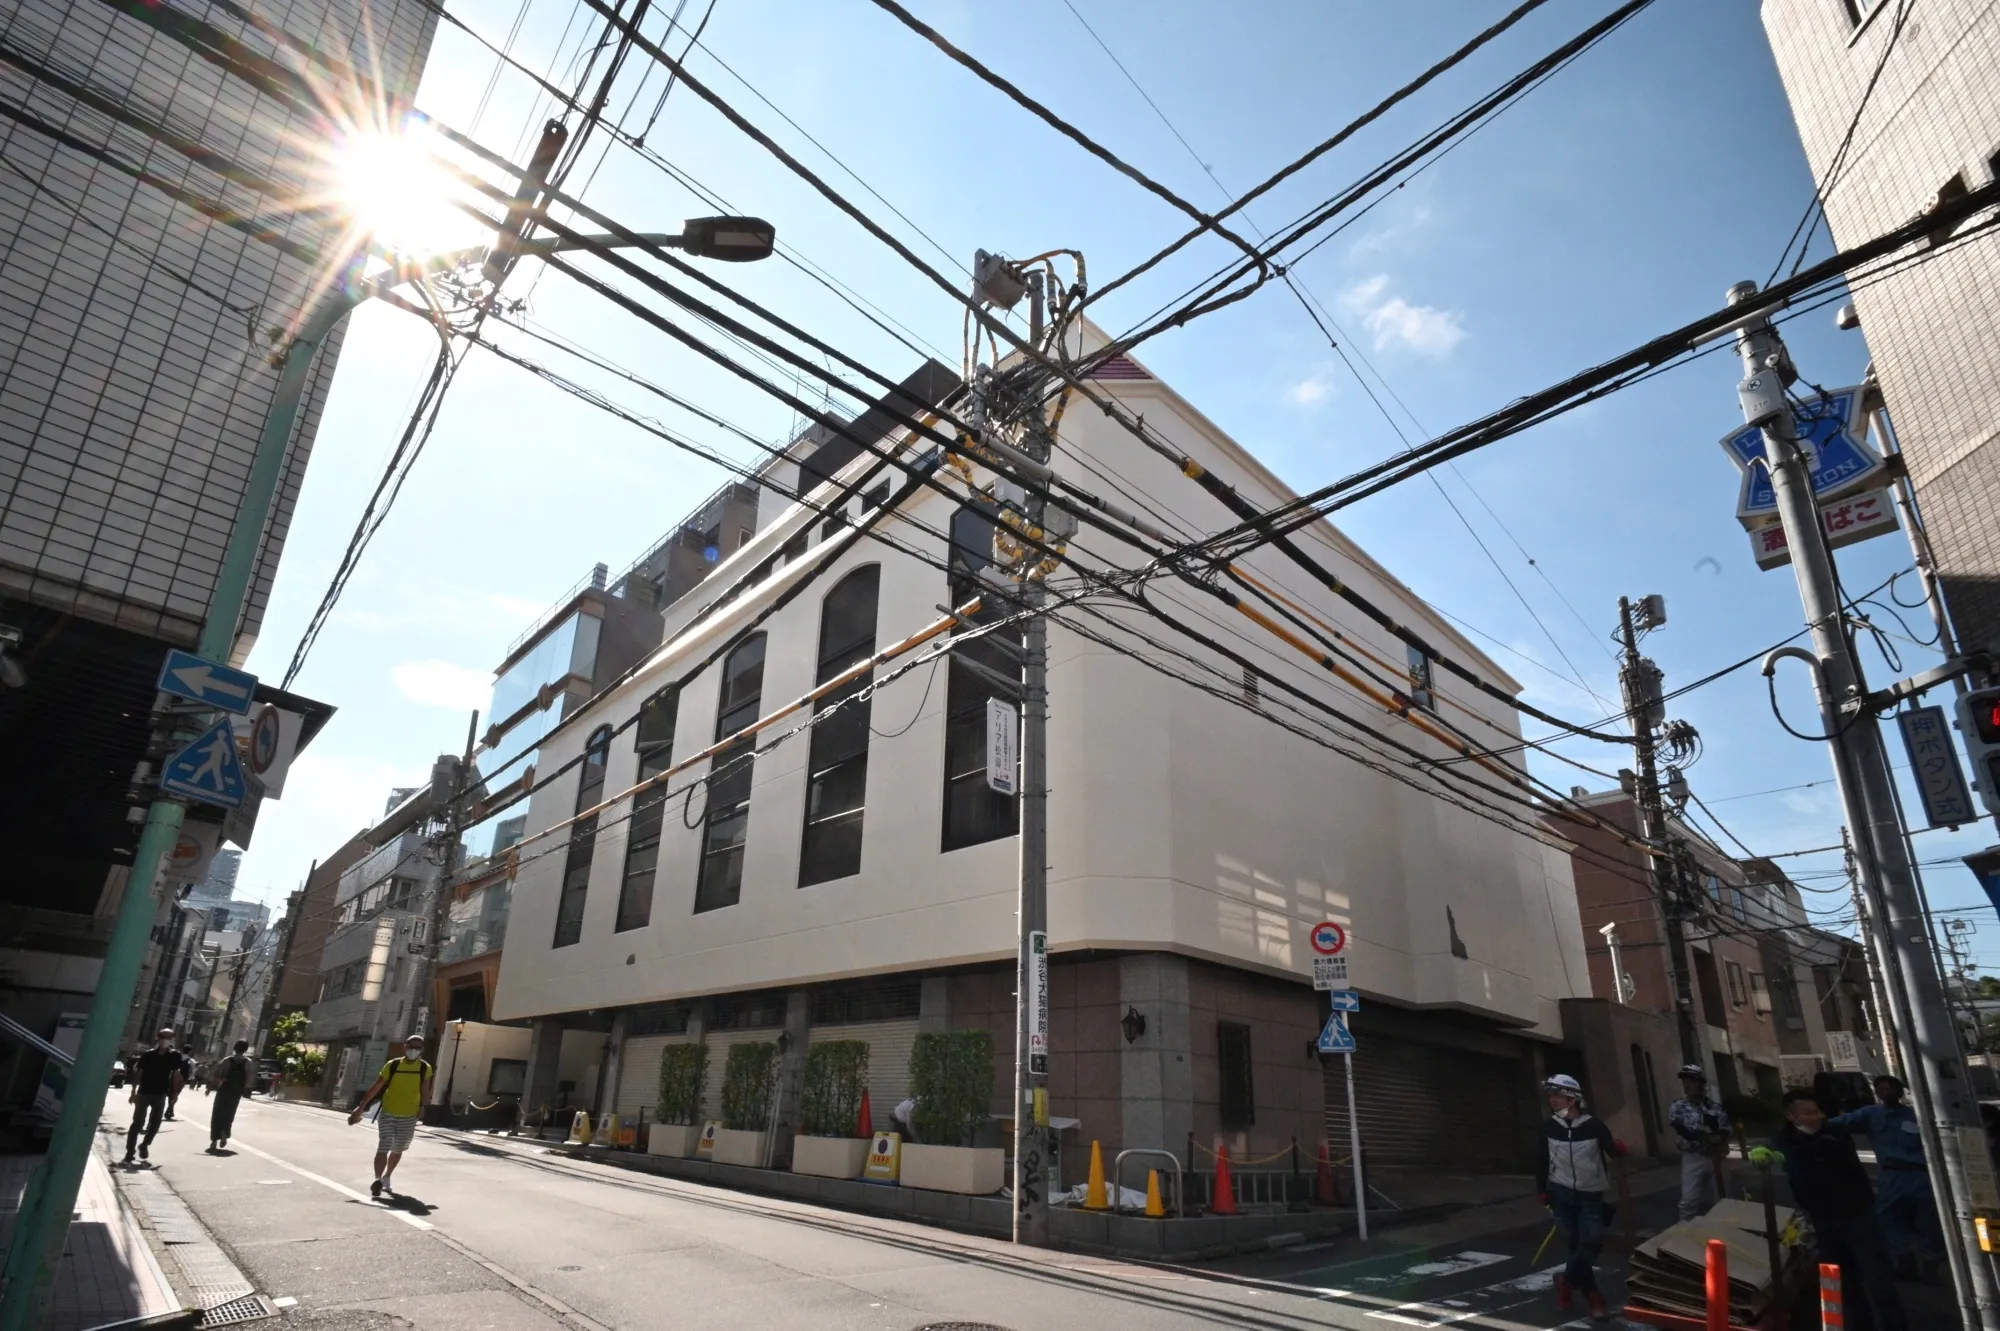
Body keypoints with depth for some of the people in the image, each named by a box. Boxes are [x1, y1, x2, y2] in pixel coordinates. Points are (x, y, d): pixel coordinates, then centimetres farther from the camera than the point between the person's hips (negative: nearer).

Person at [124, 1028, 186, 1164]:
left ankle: (144, 1144, 28)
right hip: (144, 1092, -2)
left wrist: (174, 1093, 1)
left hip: (160, 1094, 2)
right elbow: (138, 1073, -2)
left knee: (155, 1122, 6)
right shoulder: (148, 1054, -6)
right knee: (138, 1123, -1)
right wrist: (133, 1092, -6)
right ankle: (129, 1152, 6)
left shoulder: (175, 1056, -2)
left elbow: (176, 1074, 2)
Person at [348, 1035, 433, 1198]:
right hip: (388, 1114, -2)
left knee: (397, 1150, 17)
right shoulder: (392, 1065, -7)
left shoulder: (425, 1069, -5)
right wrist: (360, 1107, -2)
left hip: (409, 1117, 2)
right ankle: (377, 1179, -8)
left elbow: (425, 1091, 2)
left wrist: (422, 1107, -7)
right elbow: (376, 1088, -2)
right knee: (383, 1148, -14)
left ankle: (386, 1178, 37)